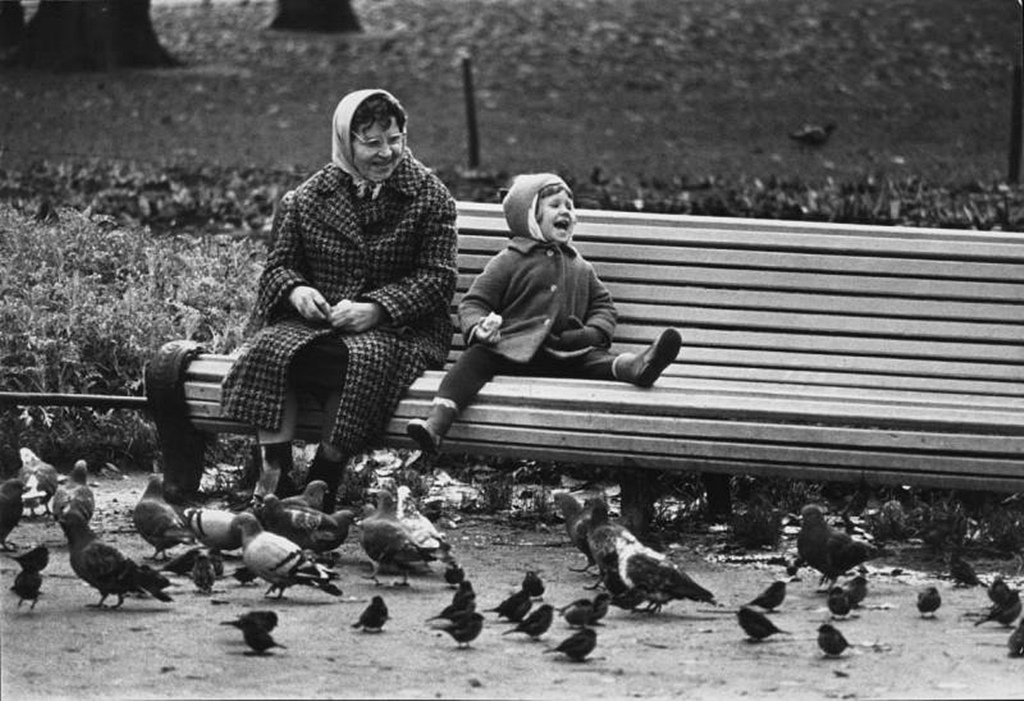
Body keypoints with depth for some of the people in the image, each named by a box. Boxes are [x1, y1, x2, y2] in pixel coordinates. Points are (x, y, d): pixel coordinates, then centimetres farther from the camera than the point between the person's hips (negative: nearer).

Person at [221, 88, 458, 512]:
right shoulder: (307, 199, 12)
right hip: (316, 319, 2)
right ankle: (272, 478, -34)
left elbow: (437, 277, -2)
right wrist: (295, 290, -11)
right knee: (271, 349, -30)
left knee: (361, 358, -37)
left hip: (398, 328, -2)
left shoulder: (430, 198, 5)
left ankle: (322, 486, -28)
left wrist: (375, 309, -17)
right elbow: (279, 265, 15)